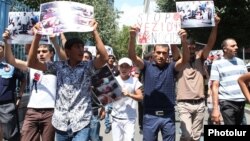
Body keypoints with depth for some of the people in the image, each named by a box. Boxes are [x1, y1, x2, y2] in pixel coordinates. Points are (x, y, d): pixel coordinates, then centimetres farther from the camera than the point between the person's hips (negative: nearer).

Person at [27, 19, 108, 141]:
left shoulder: (88, 67, -1)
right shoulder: (59, 66, 3)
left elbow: (104, 58, -19)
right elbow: (32, 63, -2)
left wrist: (94, 32, -22)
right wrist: (37, 36, -13)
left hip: (81, 125, -2)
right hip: (61, 124, 3)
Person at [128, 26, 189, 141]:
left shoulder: (171, 67, 2)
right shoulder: (147, 66, 1)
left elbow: (185, 59, -14)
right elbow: (132, 56, -13)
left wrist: (184, 41, -33)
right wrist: (132, 37, -30)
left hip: (168, 115, 1)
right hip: (150, 115, -1)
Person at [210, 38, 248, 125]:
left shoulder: (240, 62, 14)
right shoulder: (217, 64, -1)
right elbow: (215, 87, -6)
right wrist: (215, 108, -13)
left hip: (241, 102, 5)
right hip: (227, 103, -5)